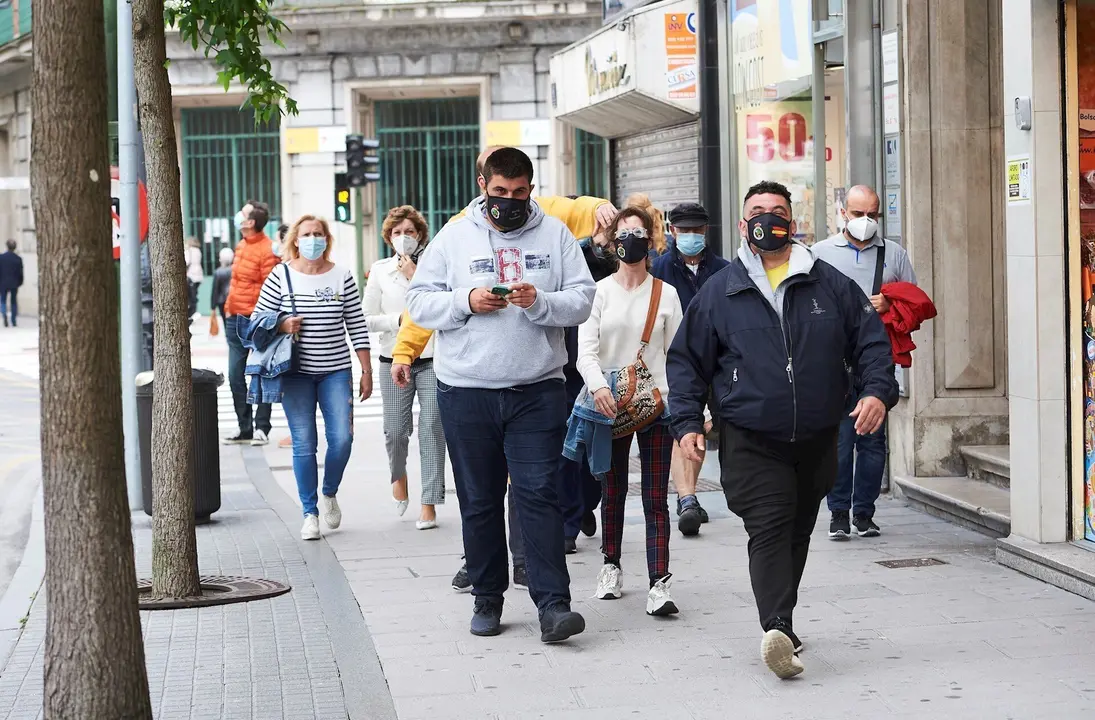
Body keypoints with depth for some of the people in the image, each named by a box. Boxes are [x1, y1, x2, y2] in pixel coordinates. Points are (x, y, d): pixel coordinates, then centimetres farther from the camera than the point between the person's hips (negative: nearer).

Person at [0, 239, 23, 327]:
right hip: (14, 284, 1)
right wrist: (20, 282, 11)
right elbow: (20, 273, -2)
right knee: (14, 302, 11)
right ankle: (13, 321, 12)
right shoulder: (18, 259, -7)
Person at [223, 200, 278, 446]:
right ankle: (244, 428, 16)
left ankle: (261, 428, 9)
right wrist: (229, 308, 17)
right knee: (235, 377, 9)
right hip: (235, 319, 8)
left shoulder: (267, 250, -14)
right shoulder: (241, 246, 11)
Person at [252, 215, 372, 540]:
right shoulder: (280, 276, -1)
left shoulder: (342, 277, 3)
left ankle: (329, 494, 20)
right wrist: (281, 326, -16)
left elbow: (357, 325, 5)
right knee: (304, 443, -4)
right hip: (296, 373, -1)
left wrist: (366, 370, 3)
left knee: (342, 438, -8)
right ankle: (310, 513, 8)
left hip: (336, 370, 1)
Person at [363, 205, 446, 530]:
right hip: (394, 360, 1)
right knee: (395, 431, 2)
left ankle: (429, 504, 0)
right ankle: (398, 475, 36)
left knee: (432, 430, -6)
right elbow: (368, 320, 4)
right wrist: (399, 320, -9)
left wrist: (416, 277, -12)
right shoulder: (380, 271, 5)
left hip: (432, 359, -1)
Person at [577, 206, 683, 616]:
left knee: (656, 498, -6)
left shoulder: (666, 294, 5)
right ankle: (611, 566, 29)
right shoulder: (600, 292, 3)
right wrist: (598, 386, -25)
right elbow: (586, 350, -6)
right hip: (609, 404, 1)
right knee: (613, 492, 12)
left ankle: (659, 584, -11)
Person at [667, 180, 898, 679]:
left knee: (797, 533, 13)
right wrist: (687, 422, 0)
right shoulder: (719, 292, 5)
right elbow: (686, 360, 9)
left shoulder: (830, 285, 7)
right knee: (770, 529, -18)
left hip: (816, 441, 3)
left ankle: (778, 622, 28)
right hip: (750, 442, -3)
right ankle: (778, 630, -30)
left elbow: (870, 340, 9)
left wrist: (878, 390, -8)